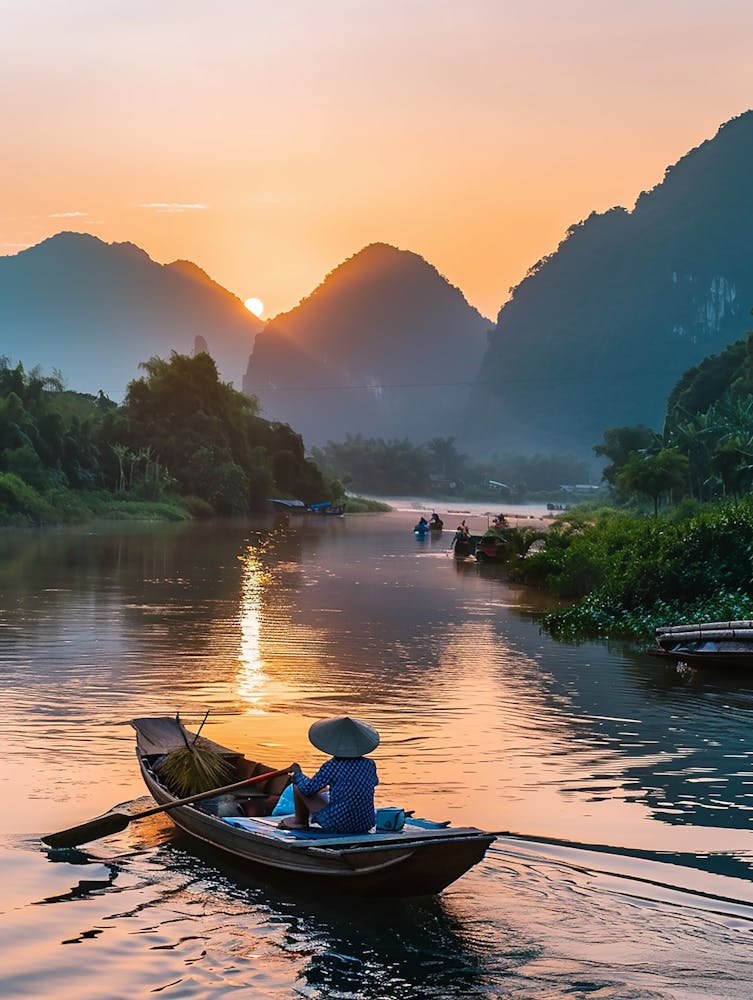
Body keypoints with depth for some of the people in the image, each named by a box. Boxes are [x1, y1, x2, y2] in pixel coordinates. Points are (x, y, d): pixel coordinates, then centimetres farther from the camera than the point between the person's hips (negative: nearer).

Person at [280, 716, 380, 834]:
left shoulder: (331, 767, -15)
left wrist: (297, 773, 13)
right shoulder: (369, 765, -2)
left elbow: (307, 789, -8)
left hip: (337, 826, -6)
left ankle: (300, 821, 36)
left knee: (298, 785, 11)